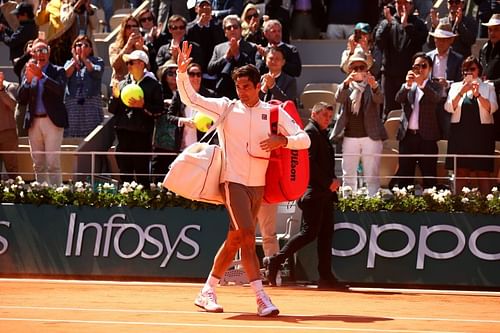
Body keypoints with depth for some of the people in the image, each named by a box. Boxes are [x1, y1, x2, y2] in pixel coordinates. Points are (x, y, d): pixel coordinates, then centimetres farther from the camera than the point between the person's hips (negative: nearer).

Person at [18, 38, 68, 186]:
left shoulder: (58, 71, 4)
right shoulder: (28, 71, 12)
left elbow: (60, 89, -15)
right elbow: (22, 99, 5)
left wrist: (41, 76, -24)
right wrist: (28, 80, -10)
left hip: (52, 121, -4)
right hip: (34, 122, 4)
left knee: (53, 163, -10)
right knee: (38, 164, 6)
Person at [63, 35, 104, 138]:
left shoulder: (97, 61, 12)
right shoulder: (69, 63, 20)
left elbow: (96, 72, -9)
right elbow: (65, 75, 1)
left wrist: (84, 59, -1)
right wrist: (75, 61, 3)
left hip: (91, 105, -2)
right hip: (72, 105, 2)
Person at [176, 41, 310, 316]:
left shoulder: (274, 113, 5)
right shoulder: (226, 108, 2)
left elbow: (304, 139, 1)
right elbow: (190, 99, -1)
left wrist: (283, 141, -19)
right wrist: (182, 72, -18)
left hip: (258, 185, 4)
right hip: (233, 181, -4)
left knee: (234, 240, 9)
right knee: (247, 237, -16)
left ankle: (207, 292, 22)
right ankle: (262, 299, -19)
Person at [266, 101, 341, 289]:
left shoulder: (322, 135, 23)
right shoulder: (311, 132, -8)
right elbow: (309, 163, -18)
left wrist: (333, 181, 7)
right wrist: (328, 183, -16)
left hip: (324, 193, 10)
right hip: (313, 192, -10)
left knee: (326, 233, 7)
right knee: (309, 232, -14)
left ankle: (326, 277, 7)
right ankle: (276, 261, -12)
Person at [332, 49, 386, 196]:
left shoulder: (372, 87, 7)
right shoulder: (346, 86, 11)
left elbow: (379, 99, -12)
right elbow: (339, 98, -9)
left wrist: (374, 86, -34)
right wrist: (347, 82, -29)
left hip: (370, 136, -2)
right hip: (349, 137, 2)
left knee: (372, 176, -3)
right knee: (348, 176, 3)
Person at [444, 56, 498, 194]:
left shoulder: (488, 87, 8)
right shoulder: (456, 87, 12)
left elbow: (492, 108, -6)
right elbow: (449, 108, -1)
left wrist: (478, 95, -20)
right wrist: (461, 92, -14)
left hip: (482, 133, -1)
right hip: (461, 132, 1)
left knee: (483, 171, -3)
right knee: (461, 171, -1)